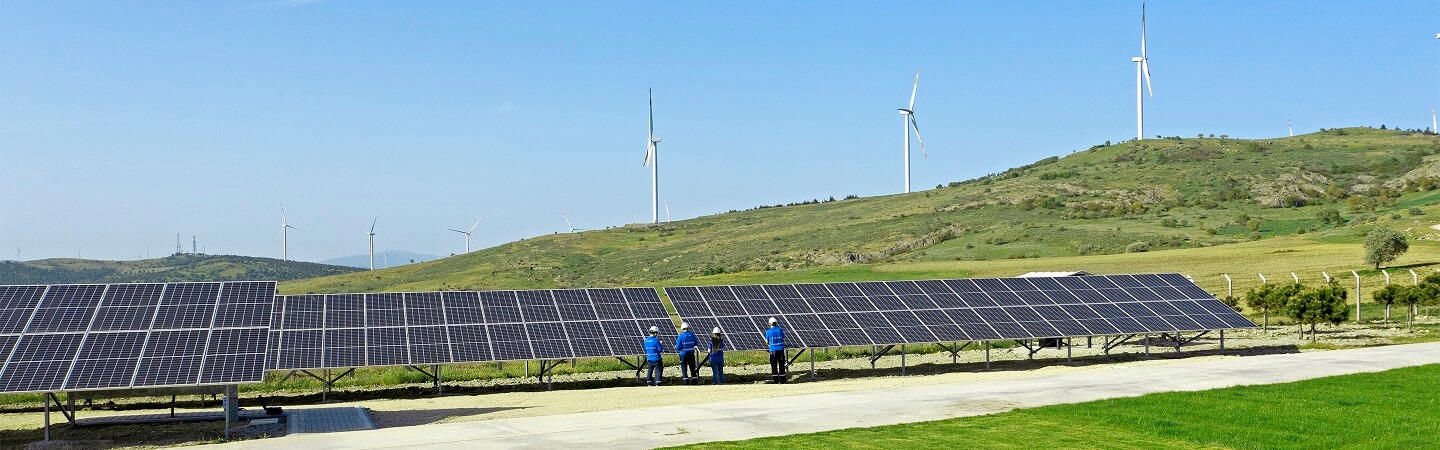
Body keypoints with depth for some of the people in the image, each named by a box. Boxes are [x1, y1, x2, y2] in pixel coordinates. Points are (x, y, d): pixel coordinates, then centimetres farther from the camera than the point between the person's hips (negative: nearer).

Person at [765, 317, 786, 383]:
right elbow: (783, 339, 6)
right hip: (781, 349, 2)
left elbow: (767, 341, 6)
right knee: (781, 365, 10)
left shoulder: (768, 332, -5)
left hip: (773, 350, -2)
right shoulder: (780, 330, 0)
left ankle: (775, 380, 6)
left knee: (774, 365, 6)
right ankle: (782, 380, 14)